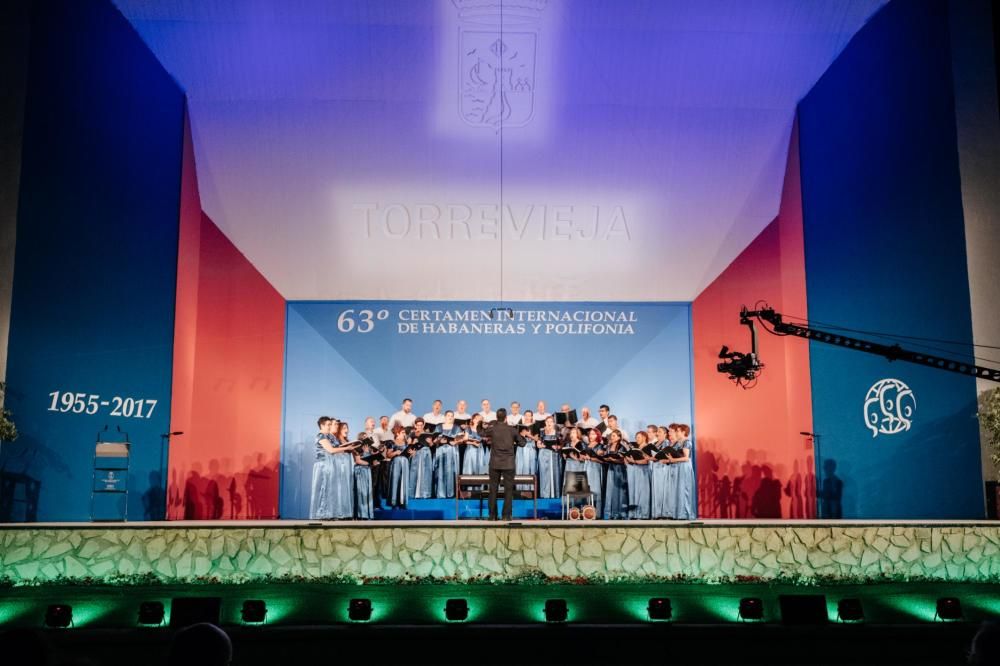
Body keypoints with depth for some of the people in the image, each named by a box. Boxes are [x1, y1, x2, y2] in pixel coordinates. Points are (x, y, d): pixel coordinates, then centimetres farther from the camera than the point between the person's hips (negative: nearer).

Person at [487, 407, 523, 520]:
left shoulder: (492, 429, -2)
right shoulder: (511, 430, -3)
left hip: (495, 463, 1)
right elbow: (522, 443, 5)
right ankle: (506, 515, 0)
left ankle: (492, 515, 8)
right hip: (508, 463, -1)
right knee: (508, 489, 3)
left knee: (493, 489, 7)